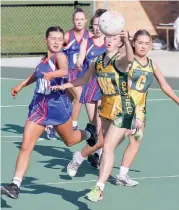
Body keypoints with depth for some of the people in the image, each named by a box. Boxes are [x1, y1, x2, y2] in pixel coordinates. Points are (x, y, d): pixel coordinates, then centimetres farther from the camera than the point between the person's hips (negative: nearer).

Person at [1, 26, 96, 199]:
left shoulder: (60, 56, -16)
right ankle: (15, 186, -10)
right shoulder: (44, 58, 5)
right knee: (26, 146, -7)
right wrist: (21, 85, 37)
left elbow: (64, 71, -39)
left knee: (69, 141, 19)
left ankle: (89, 136, 55)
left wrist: (51, 74, -59)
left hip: (58, 106, -5)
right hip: (39, 106, 5)